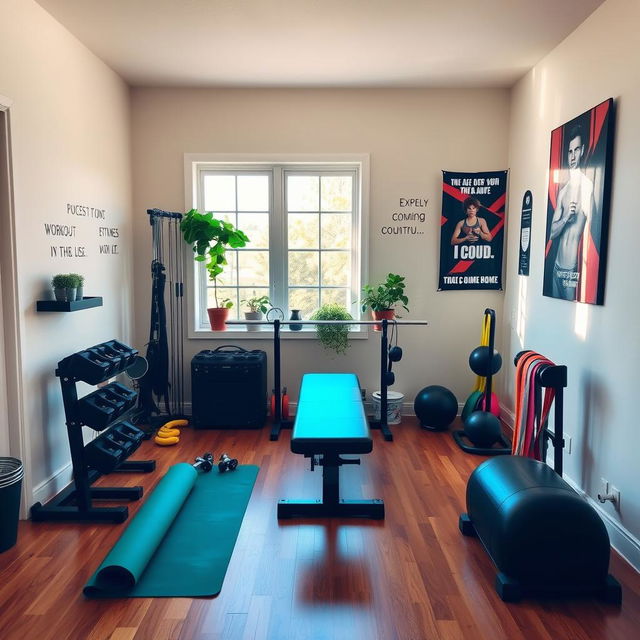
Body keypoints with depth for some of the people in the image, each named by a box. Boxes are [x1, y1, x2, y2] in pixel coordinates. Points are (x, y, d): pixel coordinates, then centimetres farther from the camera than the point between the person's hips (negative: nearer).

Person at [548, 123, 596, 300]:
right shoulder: (562, 191, 13)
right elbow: (551, 233, 9)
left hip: (573, 267, -6)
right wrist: (566, 218, -10)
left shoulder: (588, 185, -7)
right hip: (557, 265, 6)